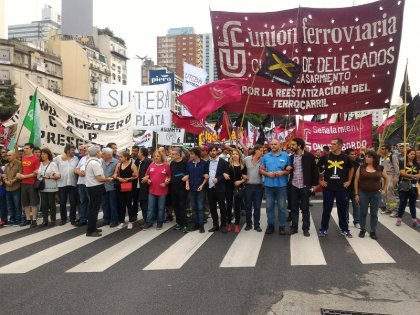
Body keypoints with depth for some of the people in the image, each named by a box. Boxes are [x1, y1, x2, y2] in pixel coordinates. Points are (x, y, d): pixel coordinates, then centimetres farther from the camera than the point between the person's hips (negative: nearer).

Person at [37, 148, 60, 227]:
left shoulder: (53, 164, -3)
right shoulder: (40, 164, 9)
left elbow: (57, 176, -8)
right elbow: (38, 174, 13)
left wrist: (49, 177, -19)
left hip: (51, 188, -4)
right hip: (42, 187, 4)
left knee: (51, 204, 3)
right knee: (43, 204, 6)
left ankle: (53, 220, 13)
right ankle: (45, 220, 13)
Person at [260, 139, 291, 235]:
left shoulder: (285, 156, 2)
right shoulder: (266, 156, 6)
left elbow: (290, 170, 3)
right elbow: (261, 170, 7)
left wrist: (283, 172, -15)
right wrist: (267, 174, -12)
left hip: (281, 185, -1)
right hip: (268, 185, 2)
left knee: (282, 207, 4)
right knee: (269, 206, 9)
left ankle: (282, 226, 14)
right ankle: (270, 225, 20)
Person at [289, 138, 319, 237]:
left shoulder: (309, 156, -6)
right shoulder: (291, 157, 7)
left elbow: (314, 170, -3)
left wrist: (314, 184, -4)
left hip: (305, 186, -4)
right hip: (294, 186, 4)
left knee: (305, 208, 5)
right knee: (294, 208, 9)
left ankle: (306, 228, 15)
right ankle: (294, 227, 19)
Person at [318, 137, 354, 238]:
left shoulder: (345, 158, 0)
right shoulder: (326, 157, -2)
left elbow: (351, 169, 17)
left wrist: (349, 181, 12)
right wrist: (320, 180, 4)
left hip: (341, 188, 1)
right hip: (328, 188, -1)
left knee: (342, 209, 9)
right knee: (326, 209, 6)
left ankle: (344, 229, 21)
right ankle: (323, 229, 17)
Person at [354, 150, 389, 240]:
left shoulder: (380, 169, -1)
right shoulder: (361, 168, -3)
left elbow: (386, 179, 15)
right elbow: (356, 181, -2)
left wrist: (384, 189, 9)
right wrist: (356, 194, -5)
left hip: (376, 194, 1)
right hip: (363, 193, -1)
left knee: (374, 213, 8)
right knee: (363, 213, 8)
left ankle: (373, 232, 18)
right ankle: (362, 230, 21)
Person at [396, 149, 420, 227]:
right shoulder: (403, 163, -2)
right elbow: (402, 173, -14)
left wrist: (408, 175, -16)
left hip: (413, 186, 3)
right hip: (404, 186, -3)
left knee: (412, 203, 10)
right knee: (403, 203, 3)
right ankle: (399, 219, 11)